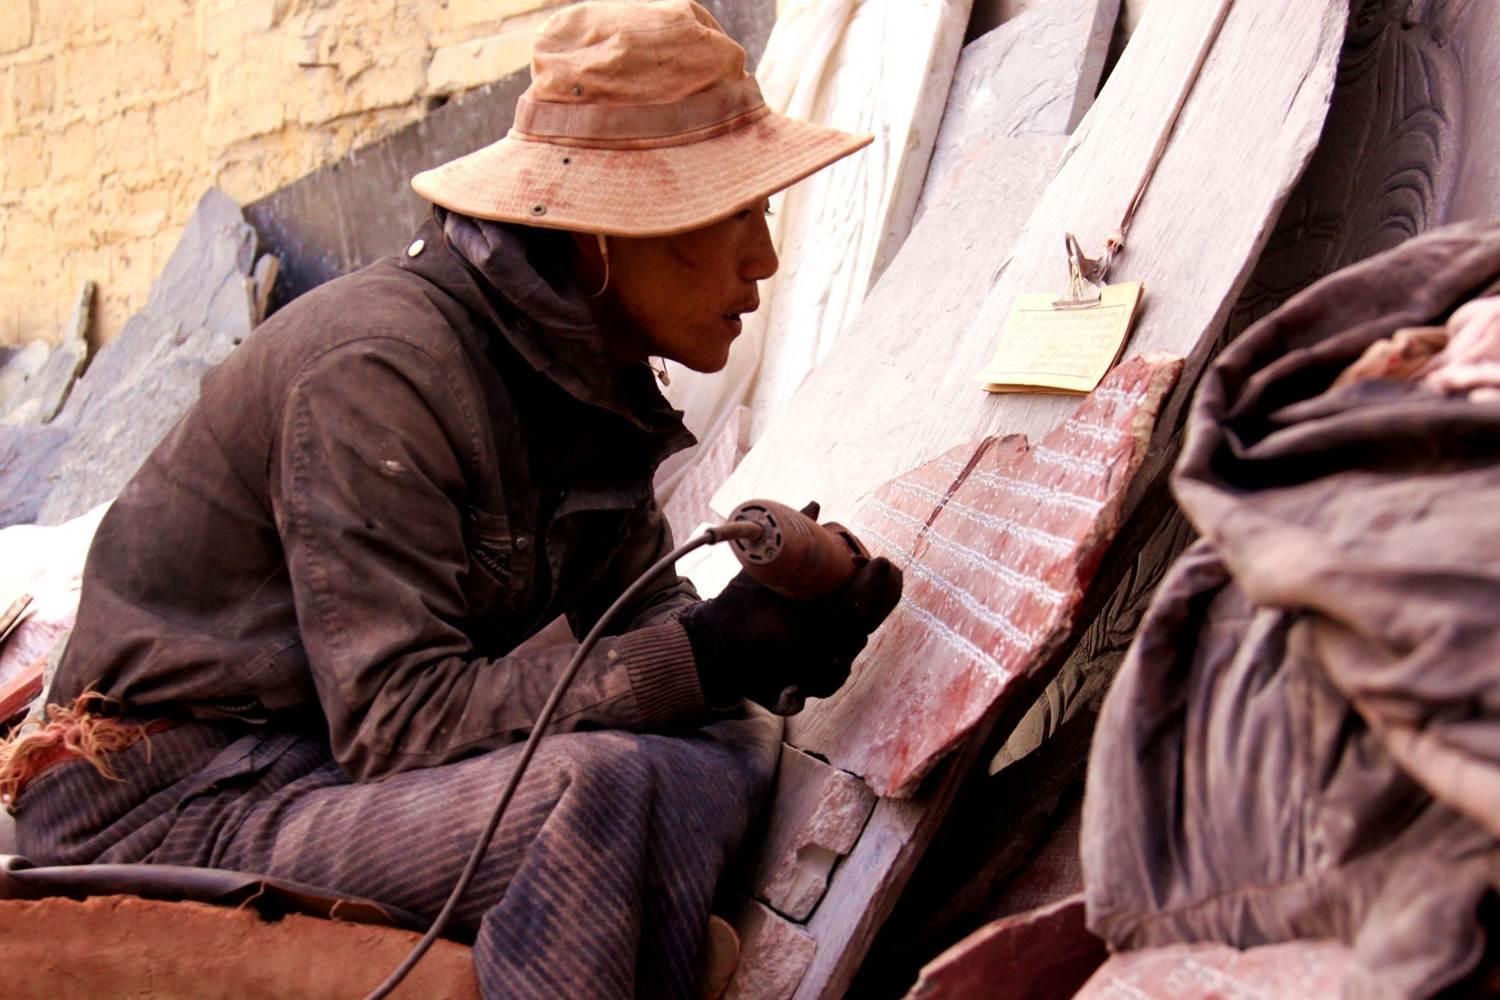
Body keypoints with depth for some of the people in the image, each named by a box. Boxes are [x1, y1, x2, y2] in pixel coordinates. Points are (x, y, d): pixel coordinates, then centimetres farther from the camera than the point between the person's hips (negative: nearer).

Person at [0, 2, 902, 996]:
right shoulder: (380, 372, -23)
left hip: (351, 761, 8)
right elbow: (398, 721, -26)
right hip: (175, 808, -8)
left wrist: (770, 620, -16)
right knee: (596, 786, -30)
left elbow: (637, 603, 6)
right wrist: (707, 653, -29)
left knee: (738, 747, -7)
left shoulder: (588, 366, 2)